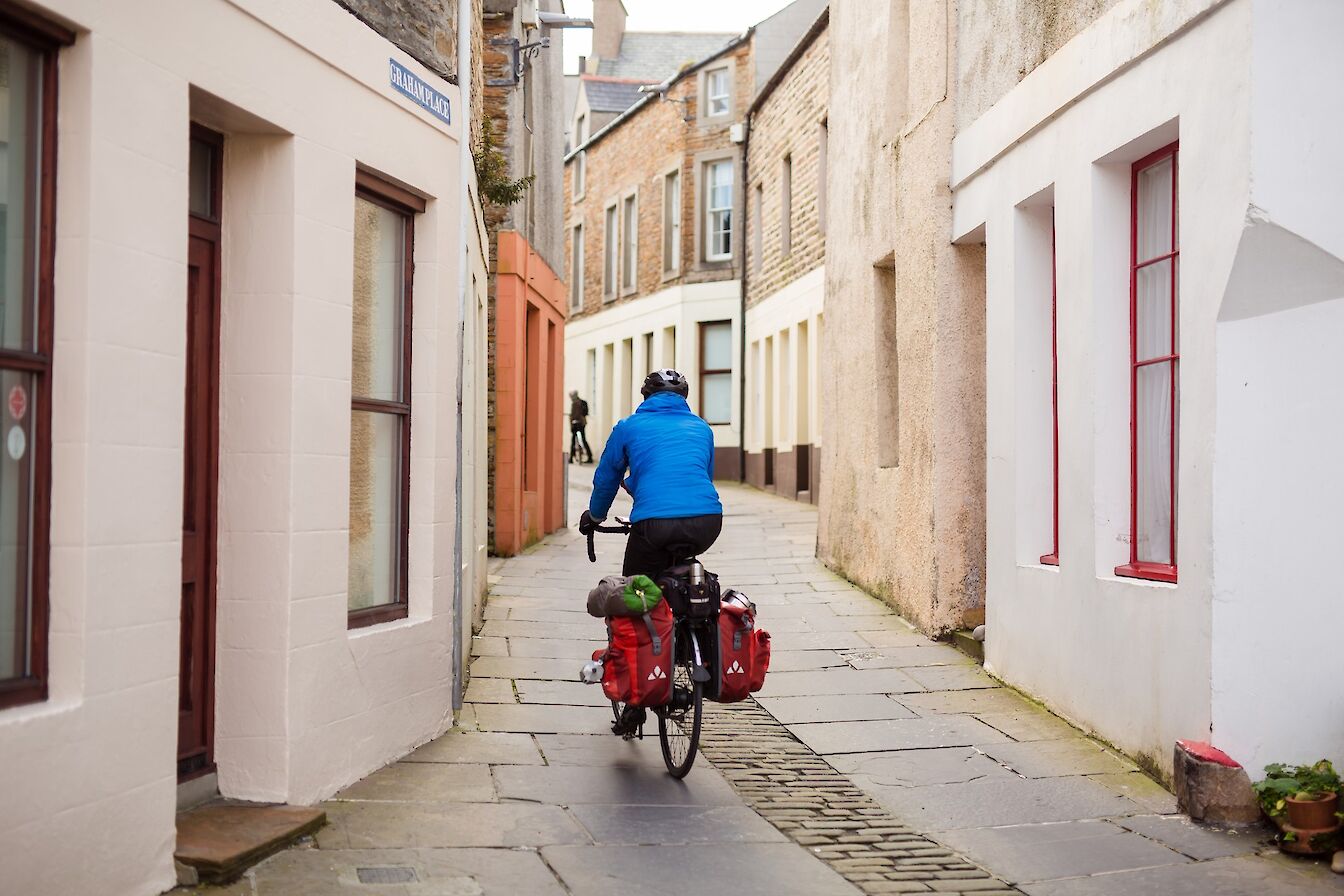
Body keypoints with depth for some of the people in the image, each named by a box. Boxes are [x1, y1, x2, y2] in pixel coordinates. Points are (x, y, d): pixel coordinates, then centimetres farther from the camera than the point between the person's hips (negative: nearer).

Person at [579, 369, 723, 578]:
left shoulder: (628, 427, 17)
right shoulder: (702, 427, 25)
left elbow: (605, 479, 26)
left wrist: (594, 516, 45)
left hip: (654, 523, -3)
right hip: (708, 520, 3)